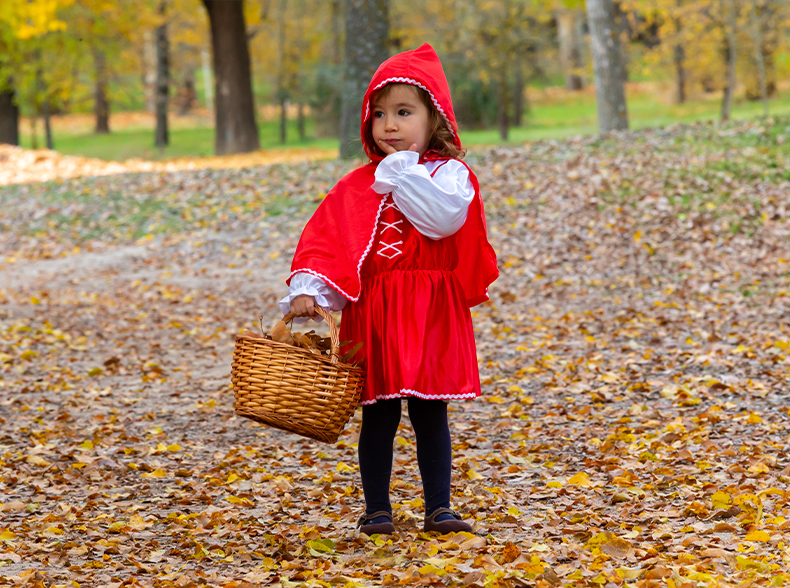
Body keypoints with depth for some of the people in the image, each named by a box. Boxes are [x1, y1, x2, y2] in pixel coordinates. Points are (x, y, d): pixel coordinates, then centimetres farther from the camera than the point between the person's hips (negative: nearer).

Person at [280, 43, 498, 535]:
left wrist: (402, 171, -15)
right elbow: (324, 242, 1)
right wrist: (308, 291, -14)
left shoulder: (450, 174, 0)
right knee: (379, 415, 6)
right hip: (373, 314, 2)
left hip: (431, 314, -2)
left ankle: (439, 507, 11)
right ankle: (377, 508, 14)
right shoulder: (358, 186, 8)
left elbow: (445, 216, -21)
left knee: (429, 412, 4)